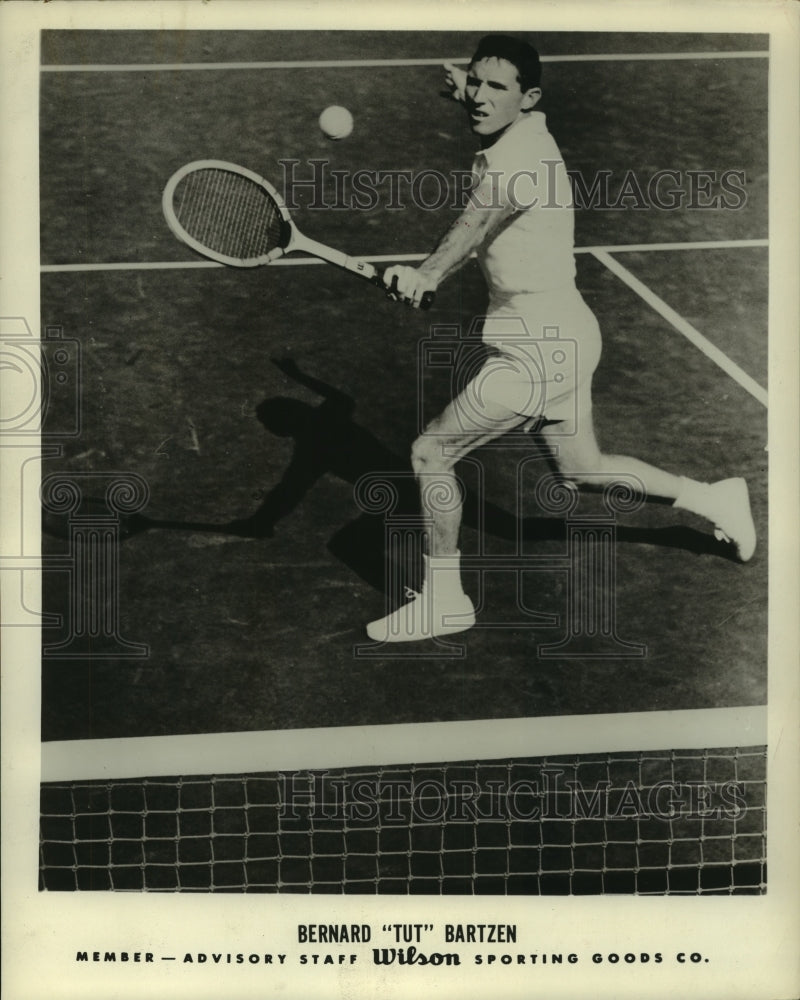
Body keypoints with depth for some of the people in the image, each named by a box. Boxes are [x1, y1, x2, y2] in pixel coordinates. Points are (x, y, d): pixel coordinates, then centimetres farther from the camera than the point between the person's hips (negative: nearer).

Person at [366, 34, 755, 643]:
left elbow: (482, 214, -42)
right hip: (563, 336, 10)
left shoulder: (523, 156, -21)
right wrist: (466, 91, 32)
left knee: (431, 452, -3)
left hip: (537, 348, -10)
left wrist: (428, 274, -55)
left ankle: (444, 599, 11)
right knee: (583, 470, 23)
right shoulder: (523, 136, 8)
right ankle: (714, 499, 36)